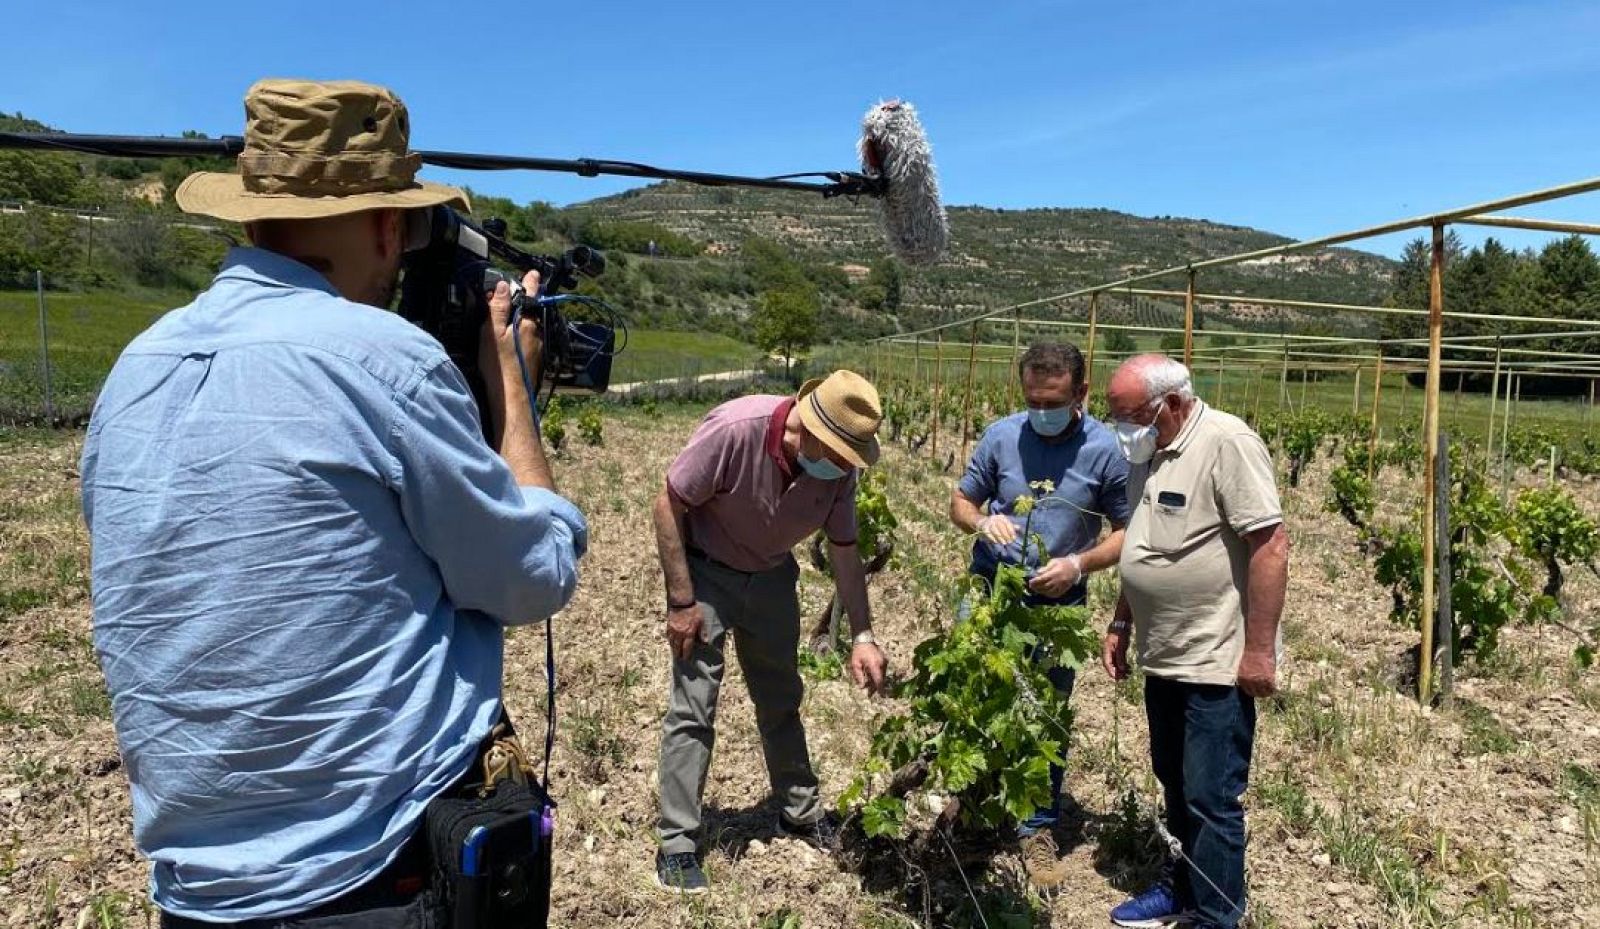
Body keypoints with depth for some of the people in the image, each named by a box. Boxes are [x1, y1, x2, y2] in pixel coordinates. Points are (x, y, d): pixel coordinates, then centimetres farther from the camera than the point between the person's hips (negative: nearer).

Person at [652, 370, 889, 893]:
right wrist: (682, 601, -21)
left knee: (782, 699, 16)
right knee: (694, 707, -6)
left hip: (771, 577, 5)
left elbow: (845, 552, -4)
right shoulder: (734, 430, -34)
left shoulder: (839, 468, -17)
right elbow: (668, 505, -23)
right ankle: (677, 844, 8)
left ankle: (800, 811, 33)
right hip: (705, 571, -5)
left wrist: (863, 637, -5)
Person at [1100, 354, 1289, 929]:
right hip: (1163, 655, 8)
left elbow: (1270, 546, -20)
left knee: (1211, 798, 3)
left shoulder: (1226, 443, -18)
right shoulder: (1149, 451, 8)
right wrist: (1121, 625, 17)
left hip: (1218, 662, -8)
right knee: (1174, 783, 20)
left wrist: (1259, 649, -20)